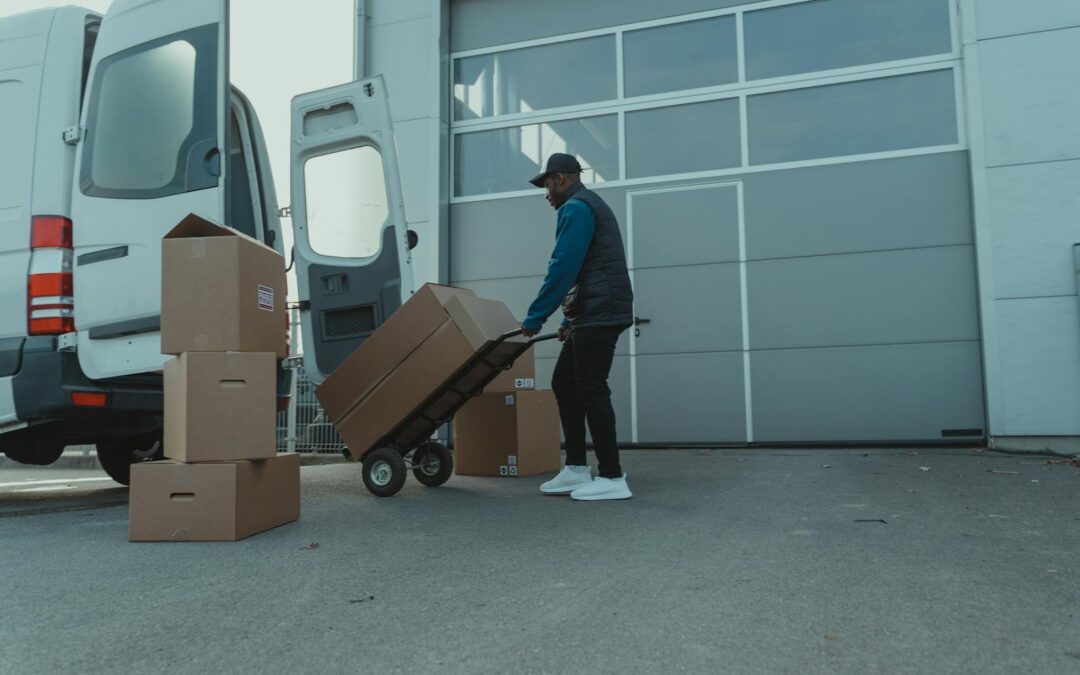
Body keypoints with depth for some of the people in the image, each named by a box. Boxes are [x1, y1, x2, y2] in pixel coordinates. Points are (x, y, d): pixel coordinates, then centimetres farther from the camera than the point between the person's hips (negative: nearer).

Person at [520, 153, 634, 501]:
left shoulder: (575, 208, -9)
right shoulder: (589, 205, 24)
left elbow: (562, 269, -17)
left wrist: (535, 317, -12)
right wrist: (568, 319, 22)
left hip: (598, 314, -10)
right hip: (593, 313, 10)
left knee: (591, 391, -7)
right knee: (564, 383, 12)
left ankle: (612, 478, -2)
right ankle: (577, 469, 15)